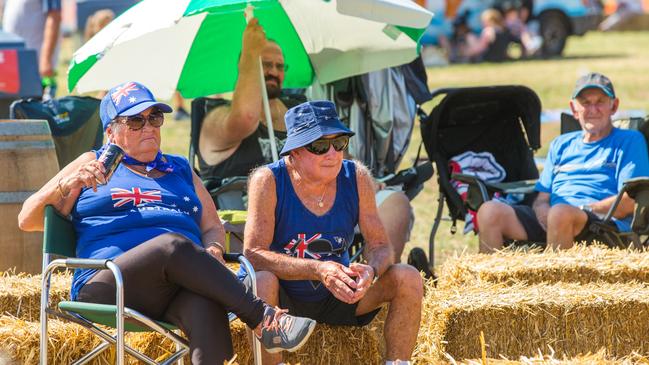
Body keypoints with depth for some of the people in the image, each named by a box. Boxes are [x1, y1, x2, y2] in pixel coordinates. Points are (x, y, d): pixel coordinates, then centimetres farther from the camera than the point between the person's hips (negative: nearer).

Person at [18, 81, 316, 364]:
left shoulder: (180, 170, 31)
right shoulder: (93, 165, 21)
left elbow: (212, 227, 27)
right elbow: (28, 220, 17)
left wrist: (213, 251, 2)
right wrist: (66, 185, -2)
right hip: (108, 288, -3)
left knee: (206, 307, -37)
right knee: (174, 243, -35)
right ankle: (263, 321, -36)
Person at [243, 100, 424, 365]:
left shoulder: (356, 177, -7)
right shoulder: (268, 181, -18)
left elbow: (380, 246, -5)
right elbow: (253, 254, -25)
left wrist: (371, 270, -31)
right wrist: (318, 270, -37)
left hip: (336, 297, 4)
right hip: (284, 298, -4)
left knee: (408, 278, -15)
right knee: (262, 281, -38)